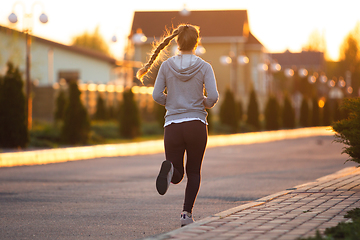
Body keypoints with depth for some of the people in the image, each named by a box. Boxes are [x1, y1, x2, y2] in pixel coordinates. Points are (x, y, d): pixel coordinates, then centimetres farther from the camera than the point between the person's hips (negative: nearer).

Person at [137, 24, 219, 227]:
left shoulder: (166, 66, 2)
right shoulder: (204, 67, -3)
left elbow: (157, 95, -2)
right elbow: (213, 97, -11)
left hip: (173, 125, 1)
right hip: (197, 125, -1)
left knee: (177, 177, 10)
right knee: (194, 172, 17)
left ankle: (170, 169, -27)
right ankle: (187, 214, 4)